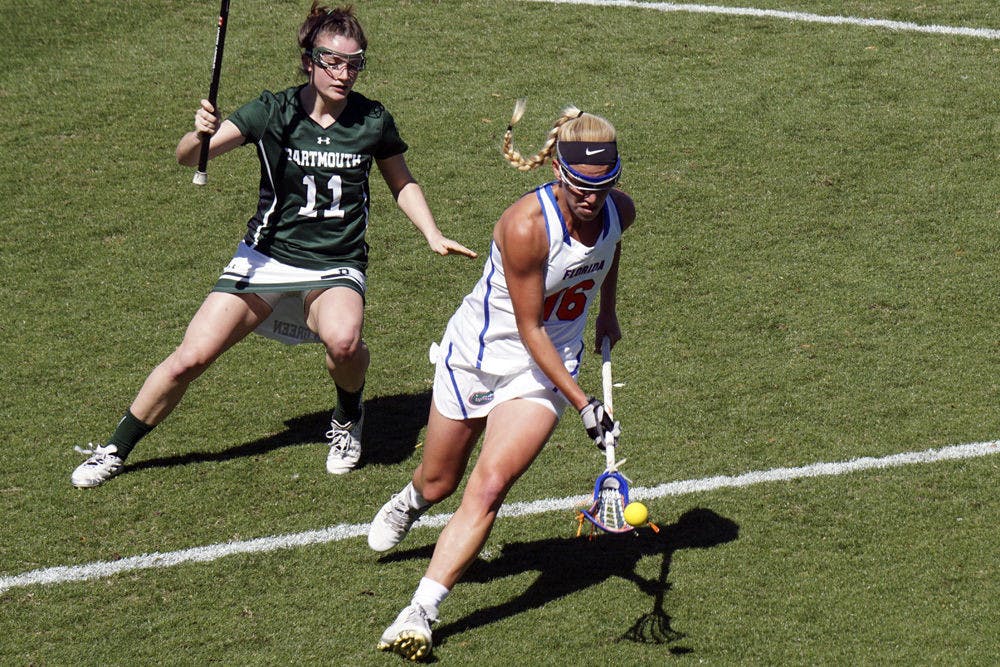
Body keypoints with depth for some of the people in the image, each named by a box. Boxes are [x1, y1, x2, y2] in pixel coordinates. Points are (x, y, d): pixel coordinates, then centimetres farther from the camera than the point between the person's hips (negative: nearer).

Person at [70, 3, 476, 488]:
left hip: (335, 269, 0)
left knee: (343, 339, -34)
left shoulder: (373, 121, -4)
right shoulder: (273, 111, -9)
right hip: (266, 259, 0)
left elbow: (401, 184, 16)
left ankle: (348, 418, 1)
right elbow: (188, 157, -16)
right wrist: (200, 136, -39)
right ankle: (115, 450, 12)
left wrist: (434, 237, 4)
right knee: (190, 358, -9)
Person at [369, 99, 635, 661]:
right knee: (439, 483, 17)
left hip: (548, 370, 3)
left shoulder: (619, 211, -12)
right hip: (478, 356, -3)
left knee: (489, 487, -17)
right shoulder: (526, 225, -31)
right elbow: (530, 330, -24)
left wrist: (608, 313, 23)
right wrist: (583, 403, -25)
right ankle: (410, 503, 56)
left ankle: (420, 614, -17)